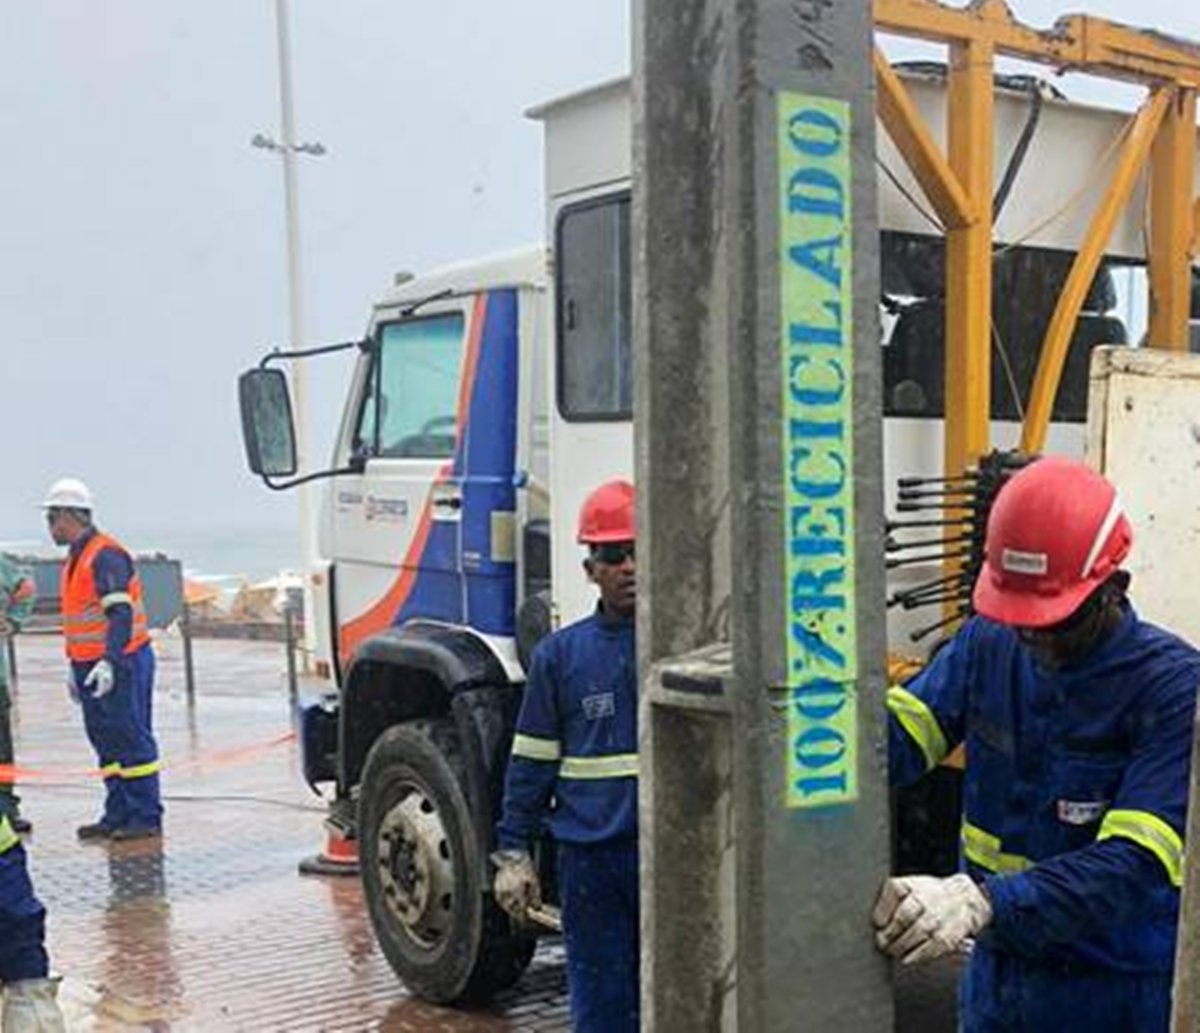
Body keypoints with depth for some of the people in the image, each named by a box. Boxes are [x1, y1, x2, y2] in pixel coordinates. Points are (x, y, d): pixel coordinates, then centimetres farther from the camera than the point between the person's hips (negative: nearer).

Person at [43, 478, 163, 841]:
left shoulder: (105, 555, -15)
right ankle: (117, 816, 18)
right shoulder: (75, 558, 16)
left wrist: (109, 662, -31)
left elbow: (121, 613, -24)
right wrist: (76, 667, 25)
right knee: (107, 742, 12)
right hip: (91, 667, 10)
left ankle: (146, 818, 1)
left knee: (132, 739, -4)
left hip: (121, 664, -10)